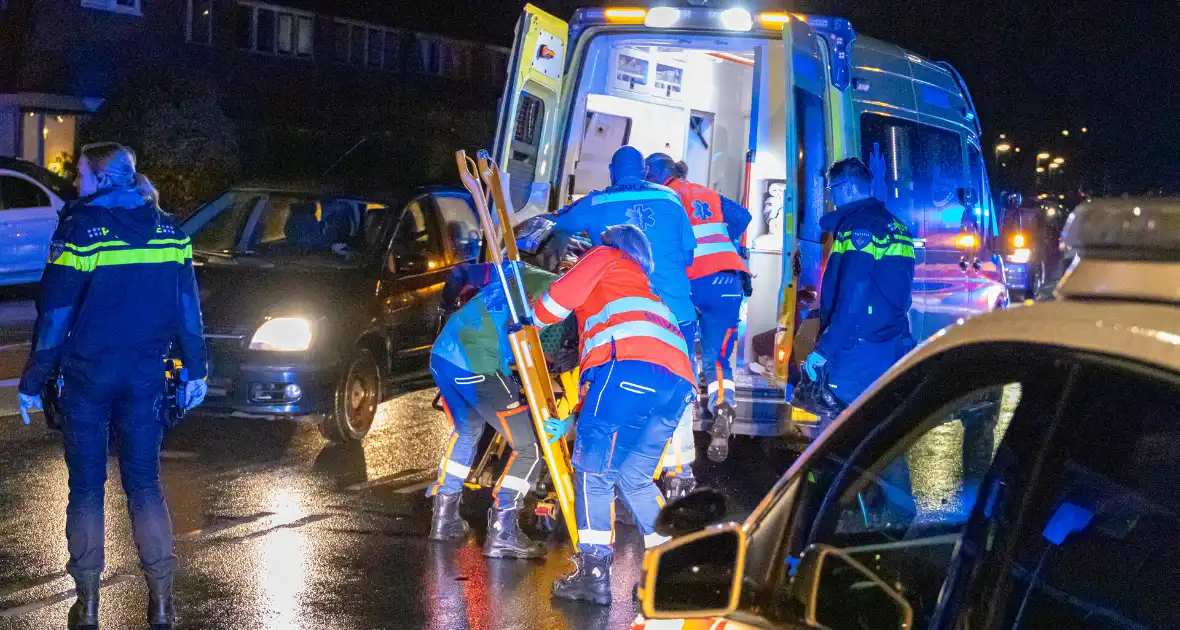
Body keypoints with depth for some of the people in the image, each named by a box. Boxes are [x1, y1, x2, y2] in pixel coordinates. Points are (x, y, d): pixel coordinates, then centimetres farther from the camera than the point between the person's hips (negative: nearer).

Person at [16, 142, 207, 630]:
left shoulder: (80, 229, -11)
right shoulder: (169, 231, 3)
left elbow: (55, 314, -9)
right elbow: (187, 308, 6)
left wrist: (33, 382, -3)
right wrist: (195, 370, 14)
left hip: (88, 374, -3)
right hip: (145, 376, 4)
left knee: (86, 488, 6)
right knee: (145, 485, 10)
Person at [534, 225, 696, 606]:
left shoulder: (606, 258, 24)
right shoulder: (645, 288, 41)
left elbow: (559, 298, 10)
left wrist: (531, 321, 31)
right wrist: (574, 421, 35)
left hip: (632, 363, -7)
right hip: (678, 383, 7)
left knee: (593, 469, -3)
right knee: (633, 478, 16)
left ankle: (593, 573, -10)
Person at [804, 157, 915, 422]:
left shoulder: (860, 225, -12)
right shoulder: (895, 227, 17)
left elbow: (852, 298, -20)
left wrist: (824, 350, -19)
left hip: (859, 351, -9)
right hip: (893, 348, 9)